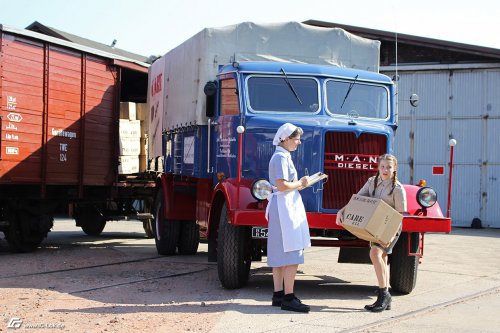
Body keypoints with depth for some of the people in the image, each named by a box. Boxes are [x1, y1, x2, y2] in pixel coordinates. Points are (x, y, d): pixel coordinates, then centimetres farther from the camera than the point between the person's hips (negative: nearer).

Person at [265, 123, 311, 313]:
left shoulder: (283, 157, 19)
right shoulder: (281, 157, -13)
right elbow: (282, 185, -21)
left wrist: (300, 184, 11)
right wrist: (301, 184, -7)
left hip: (285, 206, 11)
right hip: (285, 206, -11)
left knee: (280, 254, 12)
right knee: (292, 255, -12)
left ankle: (278, 295, 16)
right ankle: (288, 298, -12)